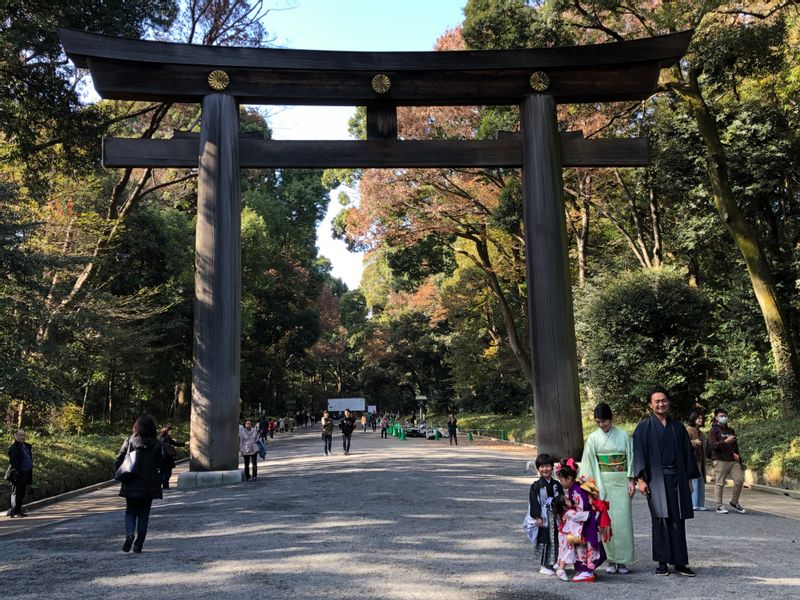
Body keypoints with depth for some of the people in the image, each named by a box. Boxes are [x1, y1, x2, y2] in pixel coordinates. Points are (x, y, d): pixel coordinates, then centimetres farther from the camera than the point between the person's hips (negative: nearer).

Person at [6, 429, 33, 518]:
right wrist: (18, 472, -21)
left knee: (22, 493, 13)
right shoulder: (13, 448, -11)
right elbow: (12, 461, -17)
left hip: (26, 474, 8)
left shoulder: (26, 446, 14)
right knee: (16, 493, -5)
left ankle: (18, 510, 20)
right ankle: (13, 511, 0)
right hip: (18, 474, -8)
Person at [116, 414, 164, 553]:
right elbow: (161, 465, -5)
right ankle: (138, 545, 11)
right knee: (144, 515, 11)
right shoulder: (156, 444, -7)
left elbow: (117, 462, -4)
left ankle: (129, 534, -11)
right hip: (149, 487, 0)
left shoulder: (129, 442, -5)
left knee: (130, 512, 15)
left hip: (131, 485, 0)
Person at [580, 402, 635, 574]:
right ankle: (611, 560, 9)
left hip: (621, 481, 0)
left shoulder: (623, 436, 1)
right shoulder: (593, 438, 2)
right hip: (603, 482, 0)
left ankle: (623, 560, 7)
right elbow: (589, 462, 2)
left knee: (623, 519, -2)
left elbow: (631, 458, 3)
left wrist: (631, 480, -3)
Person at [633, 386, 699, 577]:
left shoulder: (678, 428, 12)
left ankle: (679, 561, 13)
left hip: (677, 480, 3)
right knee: (661, 519, -4)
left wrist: (689, 479, 10)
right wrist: (640, 479, -12)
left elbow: (687, 453, 15)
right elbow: (639, 454, -4)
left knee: (678, 521, 5)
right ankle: (662, 562, 4)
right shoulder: (644, 428, 1)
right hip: (656, 480, -3)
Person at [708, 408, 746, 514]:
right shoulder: (714, 431, 3)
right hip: (720, 460, -6)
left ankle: (734, 502, 15)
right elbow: (712, 445, -9)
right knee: (719, 483, -7)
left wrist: (737, 455, 11)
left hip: (733, 460, 6)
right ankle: (719, 506, 0)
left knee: (739, 480, -3)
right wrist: (725, 442, -20)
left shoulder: (730, 431, 25)